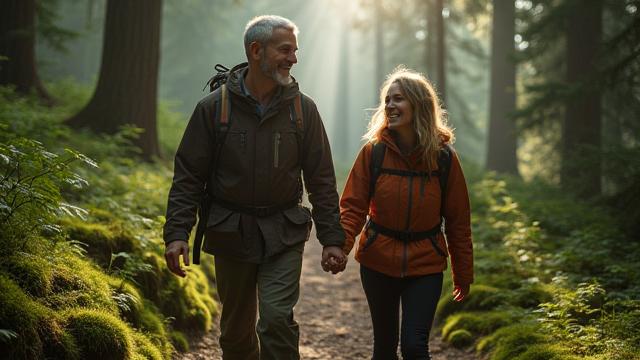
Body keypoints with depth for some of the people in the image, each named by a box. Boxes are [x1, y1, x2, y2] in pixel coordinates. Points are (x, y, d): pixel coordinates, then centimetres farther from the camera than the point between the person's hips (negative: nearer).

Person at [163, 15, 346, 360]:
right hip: (230, 234, 1)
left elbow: (321, 179, 3)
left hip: (284, 235, 0)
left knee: (277, 318, -15)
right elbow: (188, 176, -2)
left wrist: (332, 238, -1)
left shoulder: (303, 108, 0)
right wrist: (177, 233, -11)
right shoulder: (214, 107, -4)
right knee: (236, 330, 12)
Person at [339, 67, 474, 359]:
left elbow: (458, 221, -1)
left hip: (425, 266, -1)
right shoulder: (373, 152, -6)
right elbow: (353, 206, -6)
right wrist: (341, 245, -24)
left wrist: (463, 275, 3)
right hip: (378, 262, 1)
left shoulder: (444, 158, -7)